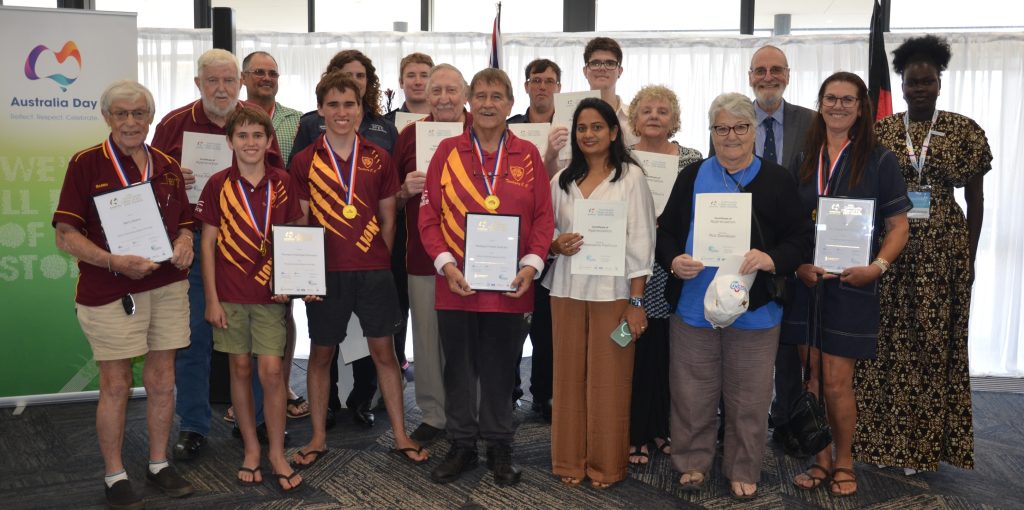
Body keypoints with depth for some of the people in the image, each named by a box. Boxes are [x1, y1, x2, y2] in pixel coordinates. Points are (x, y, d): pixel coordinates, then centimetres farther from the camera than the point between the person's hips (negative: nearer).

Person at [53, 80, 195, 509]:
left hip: (168, 286, 4)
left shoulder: (167, 167, 10)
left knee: (162, 379, 10)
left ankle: (159, 464, 25)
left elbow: (184, 224, 17)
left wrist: (183, 244, -6)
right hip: (109, 292, -4)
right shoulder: (86, 164, -4)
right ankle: (114, 475, 19)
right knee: (116, 385, 4)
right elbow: (66, 236, -8)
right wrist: (114, 262, -21)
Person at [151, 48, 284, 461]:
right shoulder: (173, 124, 3)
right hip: (193, 241, -1)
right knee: (192, 335, 4)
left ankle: (256, 417, 24)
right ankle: (193, 427, 18)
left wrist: (263, 157, -12)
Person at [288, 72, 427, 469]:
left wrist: (378, 260, 4)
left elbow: (388, 218, 9)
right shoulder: (304, 161, 2)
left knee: (384, 350, 6)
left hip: (374, 270, 1)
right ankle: (318, 438, 24)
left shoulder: (378, 159, 5)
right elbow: (300, 221, 4)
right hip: (325, 272, 0)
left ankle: (400, 436, 18)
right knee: (321, 353, 10)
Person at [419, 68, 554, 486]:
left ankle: (499, 447, 26)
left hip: (509, 286, 0)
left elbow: (543, 217, 2)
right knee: (459, 368, 11)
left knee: (499, 369, 11)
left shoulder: (527, 155, 4)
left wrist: (532, 264, -10)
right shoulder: (447, 151, 3)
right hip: (456, 283, 1)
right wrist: (445, 263, -11)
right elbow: (429, 215, 0)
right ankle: (461, 447, 27)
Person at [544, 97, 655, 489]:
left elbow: (640, 241, -6)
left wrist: (636, 301, -10)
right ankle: (570, 459, 22)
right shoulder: (562, 179, 9)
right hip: (567, 289, 4)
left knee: (608, 378, 3)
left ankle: (605, 463, 18)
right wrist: (556, 244, -10)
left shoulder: (631, 176, -3)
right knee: (569, 375, 8)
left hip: (612, 291, -3)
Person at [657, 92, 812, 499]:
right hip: (692, 305, 1)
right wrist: (674, 260, -13)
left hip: (753, 308, -1)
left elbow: (801, 238, 0)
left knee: (748, 397, 9)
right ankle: (692, 462, 27)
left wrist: (771, 259, -20)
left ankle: (743, 471, 25)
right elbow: (666, 231, 8)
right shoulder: (691, 177, 8)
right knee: (691, 392, 9)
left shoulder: (776, 180, 3)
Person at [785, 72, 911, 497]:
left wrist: (877, 266, -15)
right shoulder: (803, 158, 8)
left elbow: (898, 225, 1)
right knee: (812, 378, 8)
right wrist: (797, 263, -7)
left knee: (837, 381, -2)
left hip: (851, 285, -3)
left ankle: (844, 462, 20)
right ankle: (822, 460, 23)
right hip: (805, 282, 3)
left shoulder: (879, 160, 0)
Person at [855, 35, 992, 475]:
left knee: (937, 341, 5)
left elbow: (975, 198, 5)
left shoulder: (964, 130, 1)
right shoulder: (880, 132, 3)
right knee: (888, 342, 4)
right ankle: (885, 435, 16)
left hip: (943, 252, 0)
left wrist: (969, 257, 3)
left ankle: (928, 438, 19)